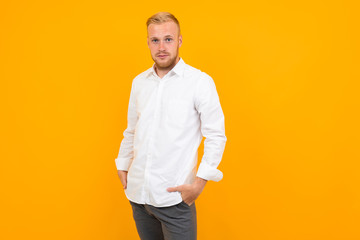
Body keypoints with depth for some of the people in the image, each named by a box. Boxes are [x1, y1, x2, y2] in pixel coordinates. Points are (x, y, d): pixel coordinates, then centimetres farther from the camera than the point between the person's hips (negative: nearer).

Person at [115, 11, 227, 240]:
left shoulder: (200, 81, -8)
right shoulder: (139, 82, 8)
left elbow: (216, 136, -8)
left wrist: (199, 183, -12)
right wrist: (122, 167, 14)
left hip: (174, 196, -4)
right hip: (138, 193, 5)